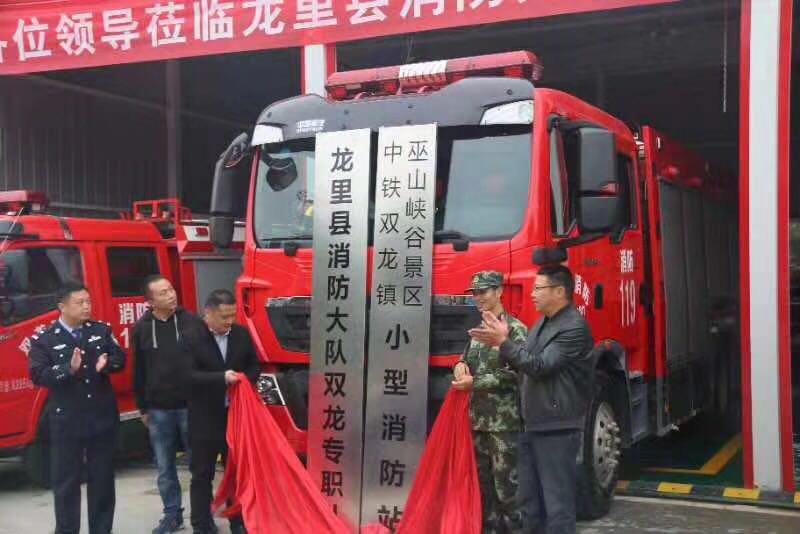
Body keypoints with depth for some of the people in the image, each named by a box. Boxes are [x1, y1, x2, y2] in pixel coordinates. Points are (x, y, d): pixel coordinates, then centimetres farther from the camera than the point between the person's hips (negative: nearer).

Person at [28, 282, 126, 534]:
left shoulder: (102, 330, 5)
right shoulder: (43, 340, -6)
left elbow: (120, 358, 3)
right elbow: (38, 375, -13)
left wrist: (106, 364, -19)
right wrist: (69, 369, -27)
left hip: (103, 416, 3)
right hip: (66, 420, -3)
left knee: (103, 477, 11)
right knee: (66, 480, 5)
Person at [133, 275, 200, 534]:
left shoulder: (191, 322, -5)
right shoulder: (142, 328, 1)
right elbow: (139, 371, 8)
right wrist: (143, 408, 9)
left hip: (190, 405, -2)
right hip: (158, 409, 2)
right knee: (165, 468, 11)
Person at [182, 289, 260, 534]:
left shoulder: (242, 334, 3)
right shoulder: (191, 339, -11)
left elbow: (254, 366, 12)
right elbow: (188, 376, -19)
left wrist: (244, 380, -10)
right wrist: (222, 378, -28)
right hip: (204, 419, -4)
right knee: (202, 475, 7)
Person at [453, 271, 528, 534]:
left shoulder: (515, 329, -9)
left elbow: (514, 373, -16)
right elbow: (468, 357, 22)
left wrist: (474, 382, -15)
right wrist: (461, 365, -2)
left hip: (504, 420, -7)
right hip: (478, 417, 8)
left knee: (505, 480, -4)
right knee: (482, 478, 13)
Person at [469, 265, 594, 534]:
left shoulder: (574, 327, -14)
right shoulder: (542, 323, 16)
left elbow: (540, 366, -20)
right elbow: (524, 363, 17)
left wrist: (504, 342, -17)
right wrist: (500, 340, 1)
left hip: (556, 428, -9)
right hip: (532, 424, 9)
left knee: (557, 503, -4)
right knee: (529, 500, 16)